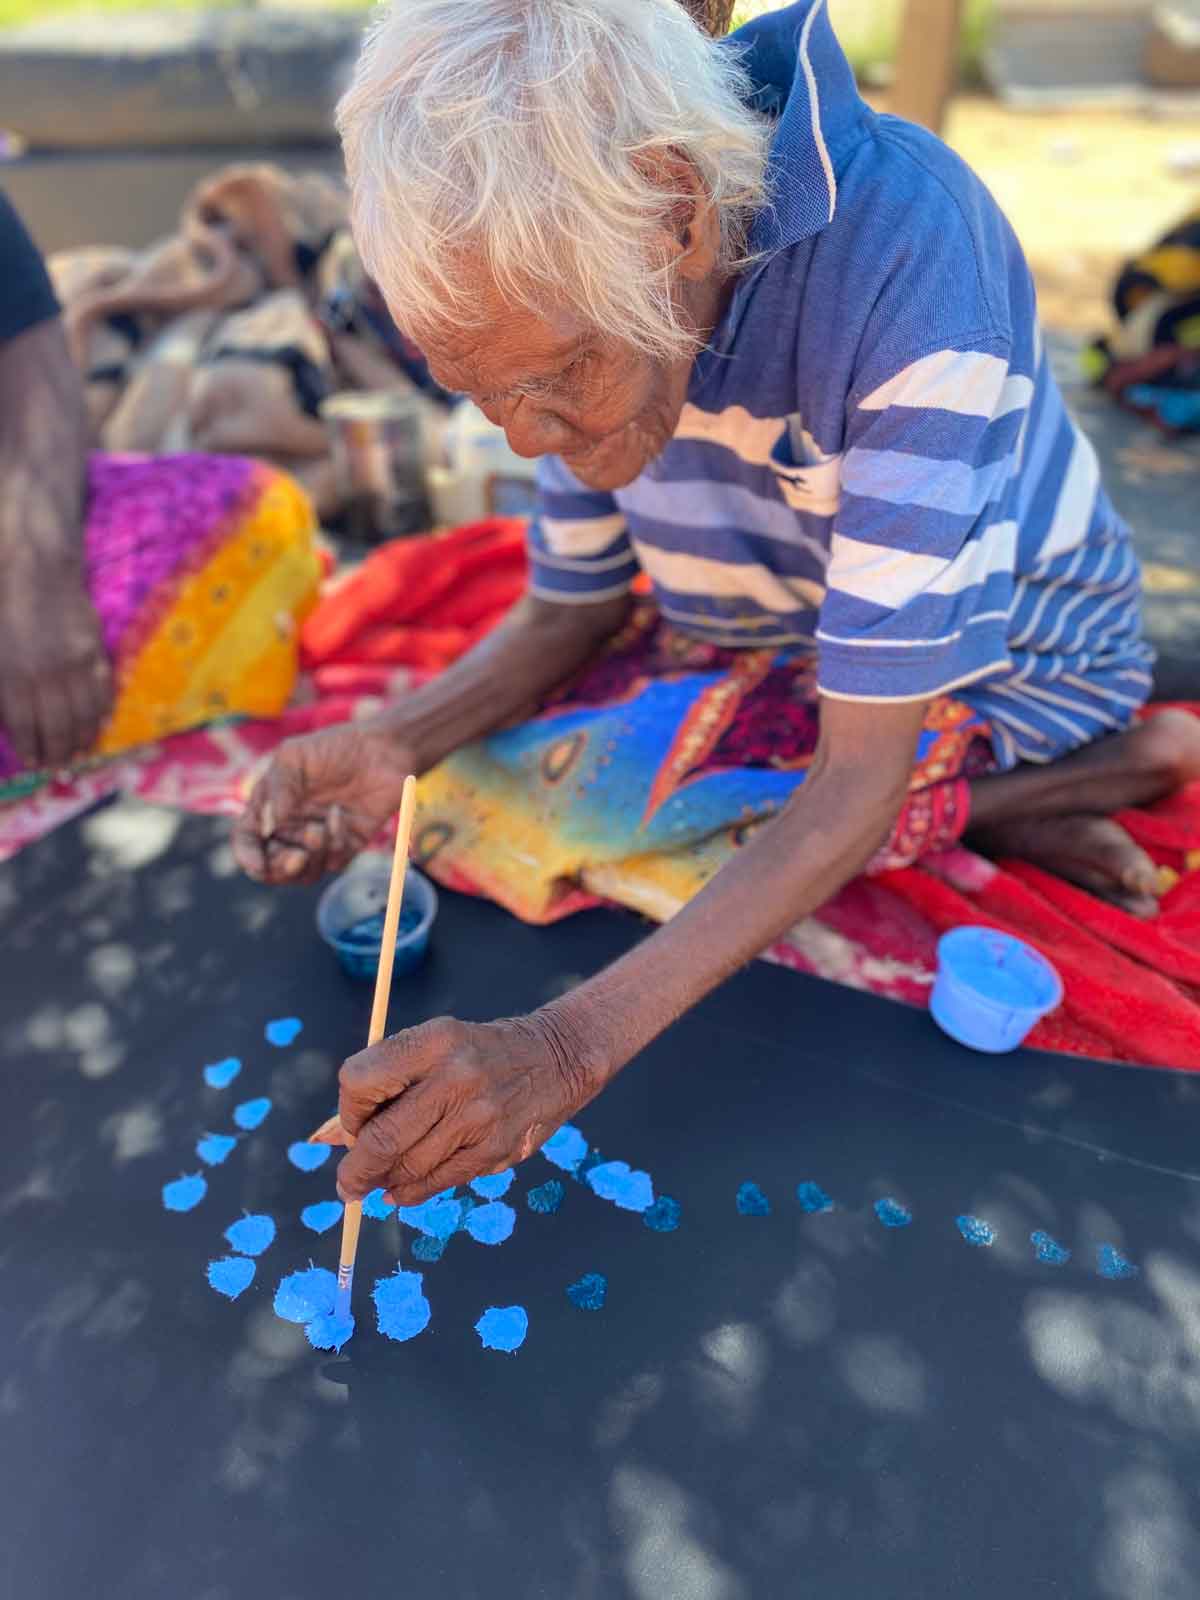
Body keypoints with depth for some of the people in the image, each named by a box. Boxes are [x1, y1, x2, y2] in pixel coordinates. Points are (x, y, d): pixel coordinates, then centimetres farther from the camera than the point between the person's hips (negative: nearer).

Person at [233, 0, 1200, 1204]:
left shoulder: (910, 261, -33)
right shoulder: (572, 295, -14)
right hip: (758, 656, 7)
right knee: (460, 776, -9)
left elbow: (862, 775, -35)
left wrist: (570, 1046, -43)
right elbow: (570, 614, -4)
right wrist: (395, 744, -23)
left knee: (554, 802, -22)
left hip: (986, 673, -6)